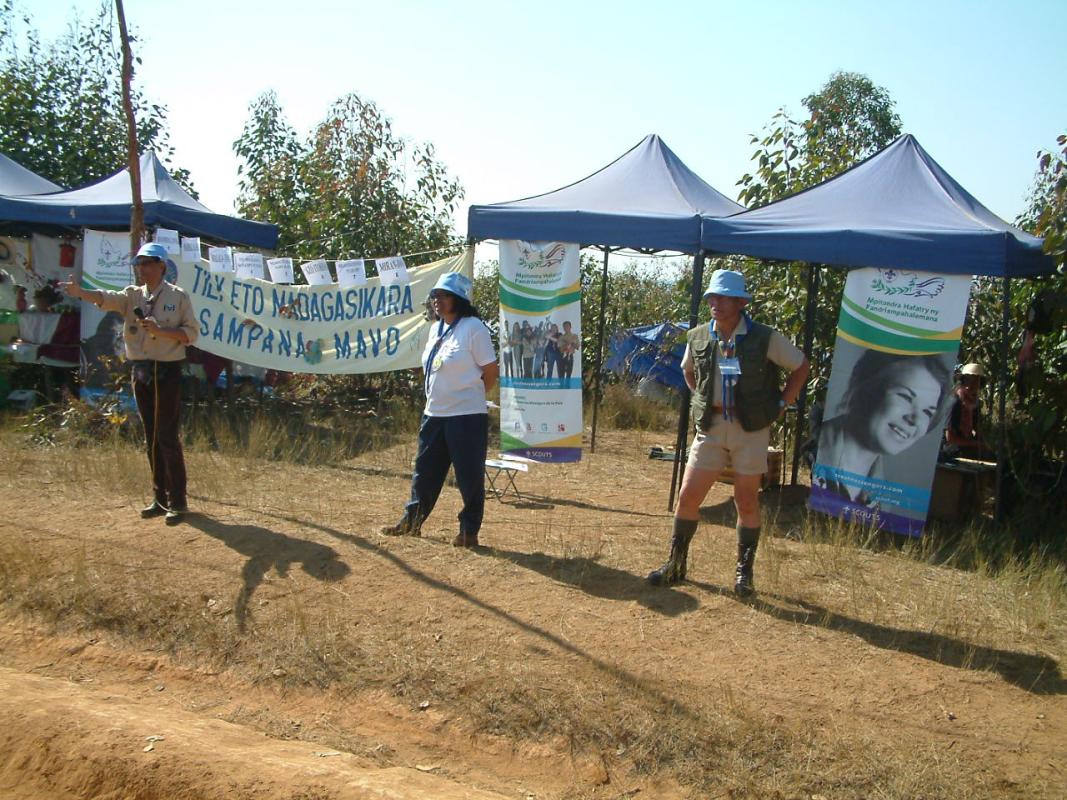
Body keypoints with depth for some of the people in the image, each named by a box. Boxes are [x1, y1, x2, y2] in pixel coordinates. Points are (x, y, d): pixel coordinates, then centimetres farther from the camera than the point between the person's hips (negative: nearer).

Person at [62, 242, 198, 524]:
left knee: (168, 438, -5)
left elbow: (191, 333, -5)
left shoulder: (178, 296, -2)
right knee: (151, 438, 11)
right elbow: (106, 298, -12)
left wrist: (160, 330, -19)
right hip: (141, 372, 5)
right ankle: (160, 498, 20)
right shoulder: (133, 295, 8)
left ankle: (177, 502, 2)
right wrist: (79, 292, -31)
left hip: (167, 371, -5)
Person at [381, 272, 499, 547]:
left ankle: (469, 531, 14)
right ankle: (411, 521, 28)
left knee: (469, 476, 2)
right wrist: (442, 396, 13)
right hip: (434, 414, 8)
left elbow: (491, 372, -9)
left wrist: (468, 394, 4)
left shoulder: (473, 327, -12)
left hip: (467, 416, -8)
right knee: (425, 472, 16)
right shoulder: (436, 328, 11)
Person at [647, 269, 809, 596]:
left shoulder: (765, 338, -7)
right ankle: (675, 565, 15)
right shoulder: (699, 337, 2)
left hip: (751, 429, -2)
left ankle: (744, 572, 21)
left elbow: (801, 366, 5)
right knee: (688, 496, 0)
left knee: (746, 502, 6)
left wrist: (781, 403, 0)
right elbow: (688, 370, 23)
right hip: (710, 427, 3)